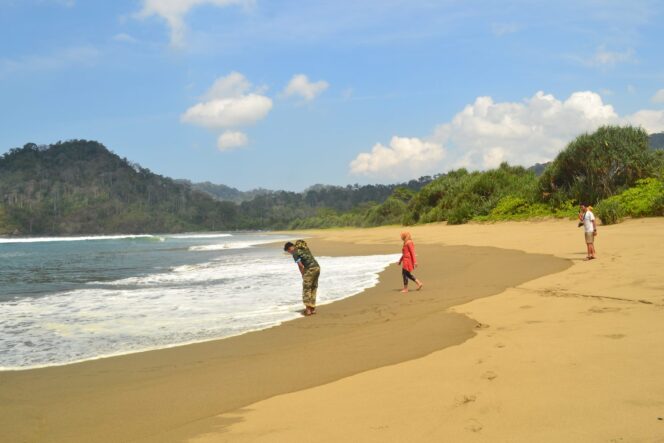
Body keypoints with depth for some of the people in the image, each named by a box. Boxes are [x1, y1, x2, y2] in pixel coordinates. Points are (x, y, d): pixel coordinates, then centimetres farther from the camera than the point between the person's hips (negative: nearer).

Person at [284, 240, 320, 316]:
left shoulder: (295, 253, -5)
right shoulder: (304, 248, 20)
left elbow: (300, 265, -11)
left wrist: (303, 275, 5)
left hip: (310, 269, -8)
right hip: (317, 267, 8)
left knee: (306, 289, -1)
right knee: (313, 288, 15)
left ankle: (308, 309, -5)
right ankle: (312, 308, 19)